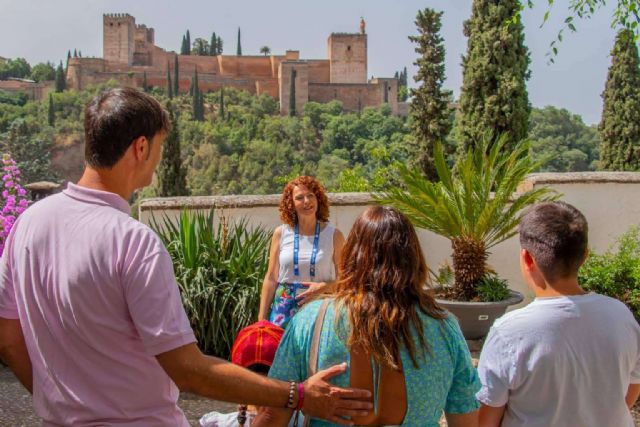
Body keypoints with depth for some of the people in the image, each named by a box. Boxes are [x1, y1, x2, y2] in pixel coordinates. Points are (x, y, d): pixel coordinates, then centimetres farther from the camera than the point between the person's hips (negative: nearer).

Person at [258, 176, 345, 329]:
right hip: (284, 310, 1)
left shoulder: (334, 235, -1)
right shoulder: (281, 233, 1)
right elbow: (271, 279, 5)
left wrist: (323, 287, -17)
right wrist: (261, 318, 3)